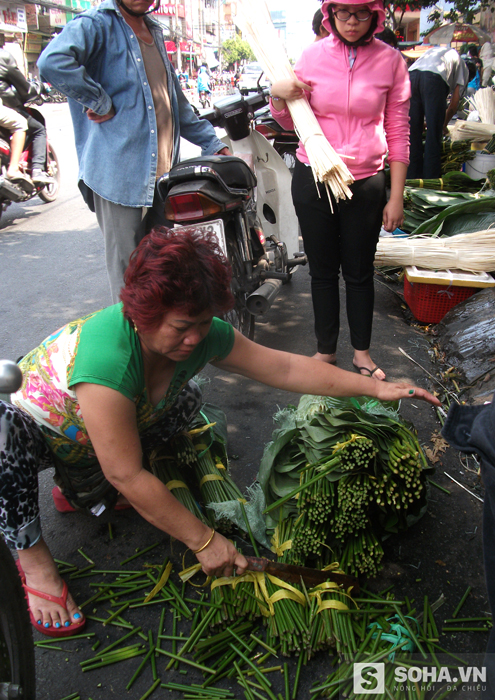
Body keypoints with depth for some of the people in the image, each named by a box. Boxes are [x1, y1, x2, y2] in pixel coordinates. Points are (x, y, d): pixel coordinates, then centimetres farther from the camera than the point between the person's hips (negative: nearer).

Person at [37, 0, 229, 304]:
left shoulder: (154, 31, 22)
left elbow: (176, 102, 29)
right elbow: (52, 61, -25)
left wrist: (213, 143, 27)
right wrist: (101, 104, -18)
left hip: (164, 170, 8)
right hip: (120, 171, -8)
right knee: (129, 268, -5)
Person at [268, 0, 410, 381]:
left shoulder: (390, 61, -1)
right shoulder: (313, 55, 1)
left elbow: (398, 133, 2)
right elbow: (291, 122, 11)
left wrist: (396, 196, -1)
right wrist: (278, 96, -12)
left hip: (366, 184, -1)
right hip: (312, 180, 1)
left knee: (360, 272, 8)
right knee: (323, 271, 9)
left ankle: (362, 352, 25)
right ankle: (326, 350, 25)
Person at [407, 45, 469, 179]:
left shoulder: (432, 51, 41)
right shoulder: (463, 67, 27)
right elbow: (454, 104, 21)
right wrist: (444, 125, 37)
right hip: (435, 79, -4)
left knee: (413, 133, 9)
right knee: (433, 136, 1)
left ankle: (413, 177, 12)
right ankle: (430, 180, 1)